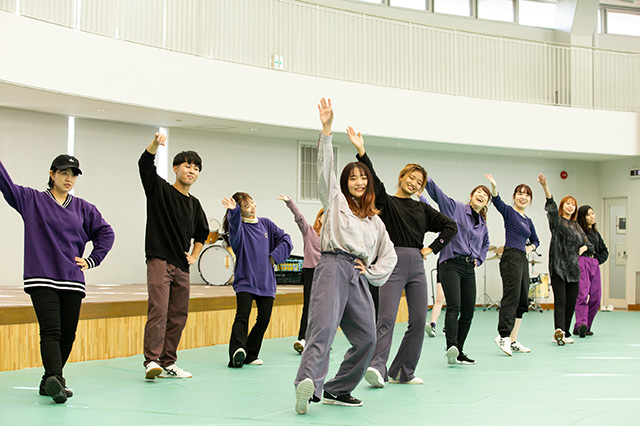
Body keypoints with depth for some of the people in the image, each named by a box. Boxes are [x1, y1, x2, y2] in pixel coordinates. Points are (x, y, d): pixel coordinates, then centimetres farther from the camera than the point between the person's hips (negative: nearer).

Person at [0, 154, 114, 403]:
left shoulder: (83, 208, 13)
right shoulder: (31, 200, 6)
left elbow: (106, 233, 18)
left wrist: (92, 260, 9)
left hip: (72, 281, 4)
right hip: (41, 280, -4)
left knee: (68, 335, 4)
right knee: (50, 332, -16)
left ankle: (49, 382, 18)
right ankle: (55, 379, -26)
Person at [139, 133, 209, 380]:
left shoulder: (194, 204, 17)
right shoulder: (159, 189, 2)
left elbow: (201, 233, 30)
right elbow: (145, 164, -14)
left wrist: (194, 256, 15)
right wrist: (156, 143, -30)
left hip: (182, 267, 6)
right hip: (159, 261, -6)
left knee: (179, 315, 5)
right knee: (158, 310, -16)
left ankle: (167, 363, 12)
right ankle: (151, 361, -17)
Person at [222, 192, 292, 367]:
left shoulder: (265, 224, 11)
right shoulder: (238, 226, -3)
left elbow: (286, 239, 11)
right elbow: (235, 225, -28)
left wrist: (275, 256, -3)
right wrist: (233, 211, -49)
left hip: (266, 281, 5)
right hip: (245, 280, -5)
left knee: (264, 318, 3)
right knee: (242, 315, -20)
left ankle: (250, 354, 15)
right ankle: (237, 352, -33)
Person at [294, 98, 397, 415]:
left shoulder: (375, 220, 26)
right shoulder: (335, 201, 16)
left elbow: (389, 255, 26)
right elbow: (325, 167, 4)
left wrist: (371, 271, 8)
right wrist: (327, 130, -4)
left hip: (359, 277, 6)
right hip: (333, 266, -5)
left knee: (366, 339, 0)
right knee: (324, 326, -25)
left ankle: (337, 390, 11)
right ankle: (308, 381, -44)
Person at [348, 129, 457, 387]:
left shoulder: (422, 209, 17)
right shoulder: (386, 202, 5)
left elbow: (450, 225, 20)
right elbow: (373, 181, -11)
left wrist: (432, 248, 8)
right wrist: (361, 151, -24)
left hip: (417, 266, 5)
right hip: (393, 263, -5)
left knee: (419, 320, 2)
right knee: (387, 318, -16)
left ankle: (403, 372, 11)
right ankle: (377, 367, -24)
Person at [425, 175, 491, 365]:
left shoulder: (483, 224, 17)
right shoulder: (456, 208, 1)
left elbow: (485, 244, 36)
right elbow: (435, 191, -10)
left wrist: (479, 259, 18)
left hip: (469, 269, 7)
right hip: (451, 264, -7)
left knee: (468, 312, 4)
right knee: (454, 307, -21)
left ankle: (458, 352, 12)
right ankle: (451, 347, -31)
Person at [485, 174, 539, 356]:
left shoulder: (528, 221, 20)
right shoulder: (509, 212, 0)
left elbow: (535, 240, 33)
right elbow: (497, 201, -20)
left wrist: (530, 247, 10)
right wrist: (494, 186, -39)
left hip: (523, 259, 8)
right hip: (511, 257, -8)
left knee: (522, 301, 7)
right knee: (511, 297, -16)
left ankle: (513, 341, 10)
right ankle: (503, 336, -19)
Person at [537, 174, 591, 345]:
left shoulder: (576, 225, 19)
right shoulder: (557, 220, 1)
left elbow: (586, 242, 29)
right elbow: (551, 207, -17)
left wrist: (583, 248, 4)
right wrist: (546, 188, -34)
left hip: (573, 267, 6)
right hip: (558, 266, -6)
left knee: (571, 302, 5)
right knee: (560, 301, -16)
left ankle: (564, 334, 11)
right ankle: (558, 330, -28)